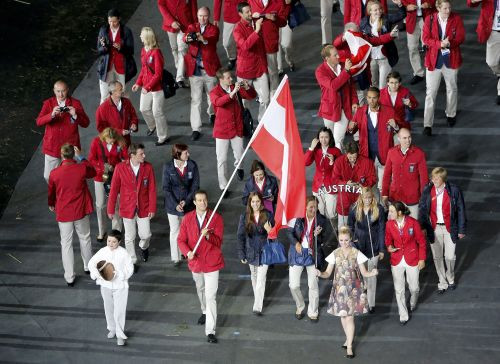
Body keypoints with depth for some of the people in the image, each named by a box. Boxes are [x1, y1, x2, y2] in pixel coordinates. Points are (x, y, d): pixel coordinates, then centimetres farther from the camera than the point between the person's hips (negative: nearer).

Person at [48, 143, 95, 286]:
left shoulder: (54, 173, -15)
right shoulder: (82, 168, -15)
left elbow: (51, 192, 3)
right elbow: (93, 172, 10)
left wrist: (51, 205, 23)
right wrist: (81, 157, 12)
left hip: (63, 213, -1)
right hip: (80, 211, 1)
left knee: (66, 244, 10)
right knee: (85, 238, 23)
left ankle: (69, 277, 14)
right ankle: (88, 266, 41)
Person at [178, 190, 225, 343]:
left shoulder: (216, 218, -12)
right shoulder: (187, 218, -4)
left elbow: (218, 242, -15)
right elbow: (181, 239, -2)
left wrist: (208, 236, -35)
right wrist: (187, 252, -22)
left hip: (211, 262, -4)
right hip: (195, 261, 4)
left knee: (210, 296, -9)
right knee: (200, 289, 26)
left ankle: (210, 331, -8)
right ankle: (205, 312, 54)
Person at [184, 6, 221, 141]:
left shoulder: (213, 29, -1)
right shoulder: (192, 27, 3)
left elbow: (213, 40, -24)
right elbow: (185, 37, -18)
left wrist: (204, 39, -47)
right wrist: (188, 38, -44)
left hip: (209, 68, 0)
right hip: (194, 69, 0)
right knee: (195, 99, 0)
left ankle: (212, 113, 49)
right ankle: (196, 129, 2)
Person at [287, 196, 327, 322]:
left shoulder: (321, 220, -7)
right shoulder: (297, 217, -11)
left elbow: (323, 240, -3)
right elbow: (290, 232, 0)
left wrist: (317, 235, -26)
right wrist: (296, 243, -16)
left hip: (312, 254, 0)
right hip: (297, 253, 0)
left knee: (313, 286, 9)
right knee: (294, 285, 3)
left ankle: (313, 312, 29)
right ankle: (300, 307, 31)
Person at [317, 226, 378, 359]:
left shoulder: (357, 254, -7)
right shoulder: (335, 254, -3)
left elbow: (364, 273, -5)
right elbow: (328, 273, -3)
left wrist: (373, 273, -26)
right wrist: (320, 274, -24)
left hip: (353, 289, -2)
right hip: (339, 288, 2)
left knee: (349, 317, -5)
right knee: (343, 316, 13)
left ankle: (349, 347, 1)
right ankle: (348, 338, 36)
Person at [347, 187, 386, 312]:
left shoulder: (379, 209, -11)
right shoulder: (355, 209, -6)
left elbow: (382, 230, -5)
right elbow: (350, 226, 9)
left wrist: (382, 249, -3)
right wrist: (352, 238, -5)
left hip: (373, 246, -1)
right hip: (359, 246, 1)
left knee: (371, 274, 5)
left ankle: (371, 303, 14)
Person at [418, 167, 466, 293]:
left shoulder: (454, 190, -13)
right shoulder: (427, 190, -7)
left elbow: (461, 210, -5)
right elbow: (422, 208, 3)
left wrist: (462, 230, -3)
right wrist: (422, 227, -4)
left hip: (450, 228, -2)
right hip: (434, 228, 2)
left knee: (450, 256, 3)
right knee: (437, 257, 11)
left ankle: (450, 279, 33)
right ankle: (442, 283, 29)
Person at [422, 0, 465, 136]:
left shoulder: (456, 19, -4)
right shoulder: (429, 20, -6)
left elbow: (461, 37, -6)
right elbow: (426, 38, -7)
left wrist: (449, 43, -25)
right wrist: (439, 44, -24)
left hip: (451, 59, 2)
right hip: (434, 59, -1)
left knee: (452, 89, 18)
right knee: (430, 92, -2)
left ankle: (451, 115, 41)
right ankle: (427, 124, 1)